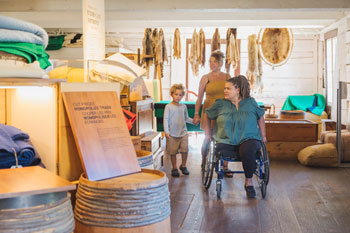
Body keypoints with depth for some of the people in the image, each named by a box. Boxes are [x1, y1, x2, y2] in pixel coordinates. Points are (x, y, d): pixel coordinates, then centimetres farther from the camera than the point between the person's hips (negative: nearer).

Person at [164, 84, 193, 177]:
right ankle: (174, 168, 18)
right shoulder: (168, 107, -3)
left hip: (183, 132, 3)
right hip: (172, 134, -3)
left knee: (185, 149, -6)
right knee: (173, 152, 3)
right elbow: (166, 119, -5)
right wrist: (166, 132, -12)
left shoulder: (183, 106, 10)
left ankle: (183, 166, 16)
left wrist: (193, 121, 2)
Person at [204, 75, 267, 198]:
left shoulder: (250, 102, 9)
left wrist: (263, 136, 17)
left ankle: (249, 182, -13)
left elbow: (260, 118, 21)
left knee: (247, 151, -35)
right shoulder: (220, 104, 8)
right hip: (226, 141, 1)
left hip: (248, 139, -1)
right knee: (219, 150, -31)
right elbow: (208, 116, 21)